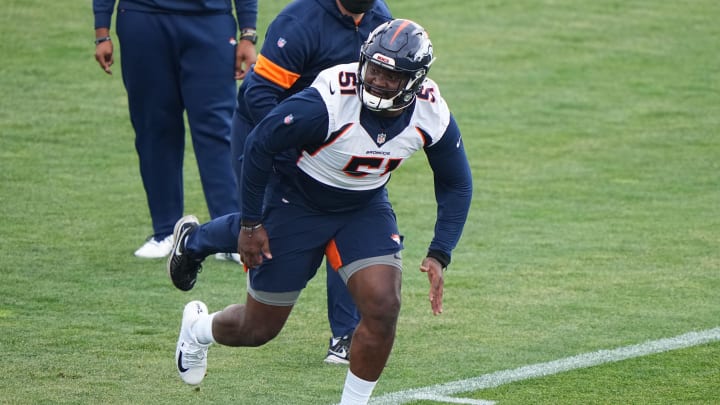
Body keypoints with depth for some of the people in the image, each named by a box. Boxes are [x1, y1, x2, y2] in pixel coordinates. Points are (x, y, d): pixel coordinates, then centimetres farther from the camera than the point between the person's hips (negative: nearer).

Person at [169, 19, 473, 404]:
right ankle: (198, 327, 43)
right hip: (295, 202, -4)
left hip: (365, 206, 4)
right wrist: (250, 223, -15)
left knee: (383, 307, -18)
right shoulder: (329, 101, -34)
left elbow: (456, 184, -2)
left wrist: (438, 256, -10)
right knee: (259, 328, 7)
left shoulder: (432, 115, -19)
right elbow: (259, 144, -21)